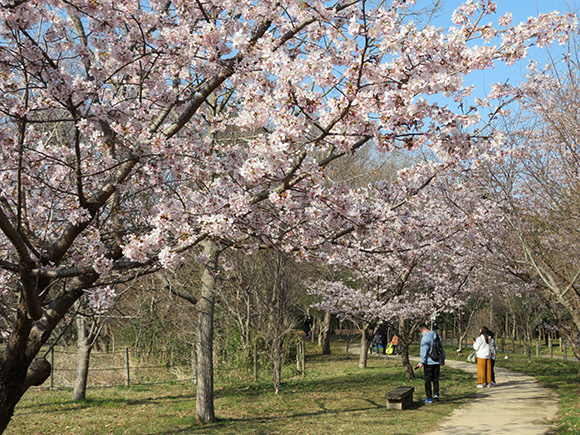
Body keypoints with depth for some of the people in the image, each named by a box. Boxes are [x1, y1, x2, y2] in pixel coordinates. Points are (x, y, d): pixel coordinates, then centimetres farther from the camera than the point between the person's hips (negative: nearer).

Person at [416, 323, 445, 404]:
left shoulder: (425, 337, -15)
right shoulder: (437, 336, 9)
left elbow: (424, 351, -19)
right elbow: (441, 349, 17)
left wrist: (422, 362, -15)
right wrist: (442, 359, 27)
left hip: (429, 362, -6)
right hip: (437, 362, 6)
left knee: (428, 380, 3)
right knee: (435, 379, 15)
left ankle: (429, 398, 6)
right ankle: (436, 394, 1)